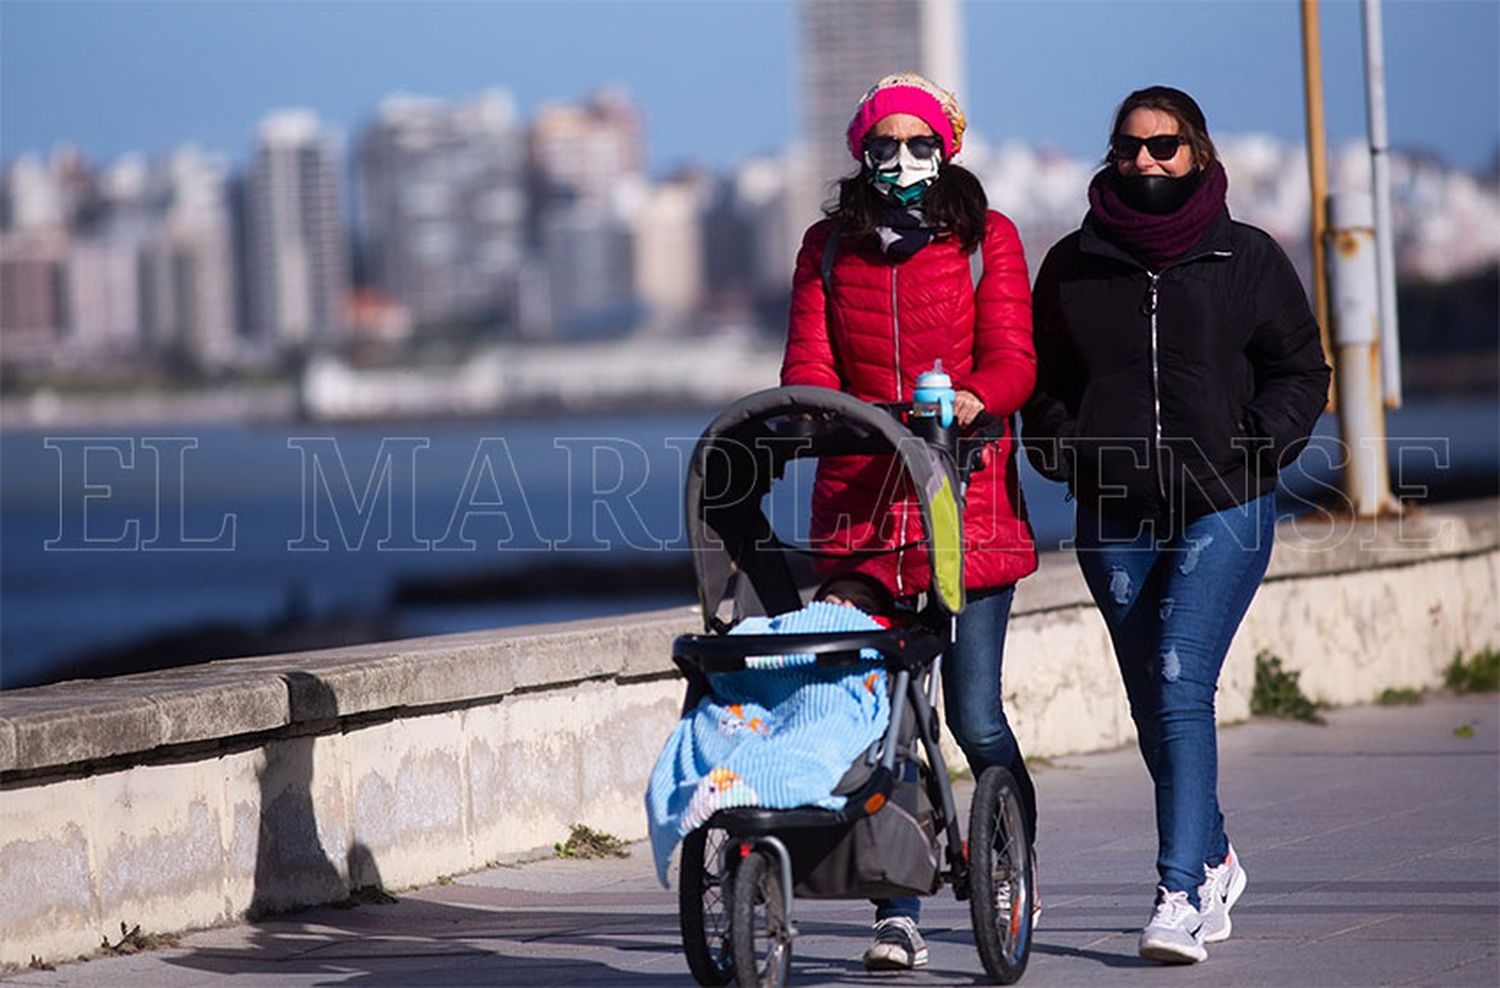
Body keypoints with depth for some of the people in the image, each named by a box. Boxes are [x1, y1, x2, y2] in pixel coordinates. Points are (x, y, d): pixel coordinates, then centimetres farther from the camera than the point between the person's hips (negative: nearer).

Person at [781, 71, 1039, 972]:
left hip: (967, 499, -2)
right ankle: (899, 915, -2)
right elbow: (808, 361, 6)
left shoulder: (986, 237, 7)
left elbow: (1012, 357, -2)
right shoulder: (830, 246, 14)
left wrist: (973, 399, -25)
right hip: (859, 497, 2)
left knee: (975, 717, -5)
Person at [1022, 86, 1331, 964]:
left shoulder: (1246, 258, 3)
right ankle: (1216, 860, 32)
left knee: (1181, 685, -18)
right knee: (1152, 704, 10)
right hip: (1115, 518, 4)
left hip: (1224, 507, -4)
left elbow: (1301, 370, 8)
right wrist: (1066, 449, -2)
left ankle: (1183, 894, -22)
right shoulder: (1074, 265, 8)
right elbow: (1043, 379, 16)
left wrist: (1254, 444, -7)